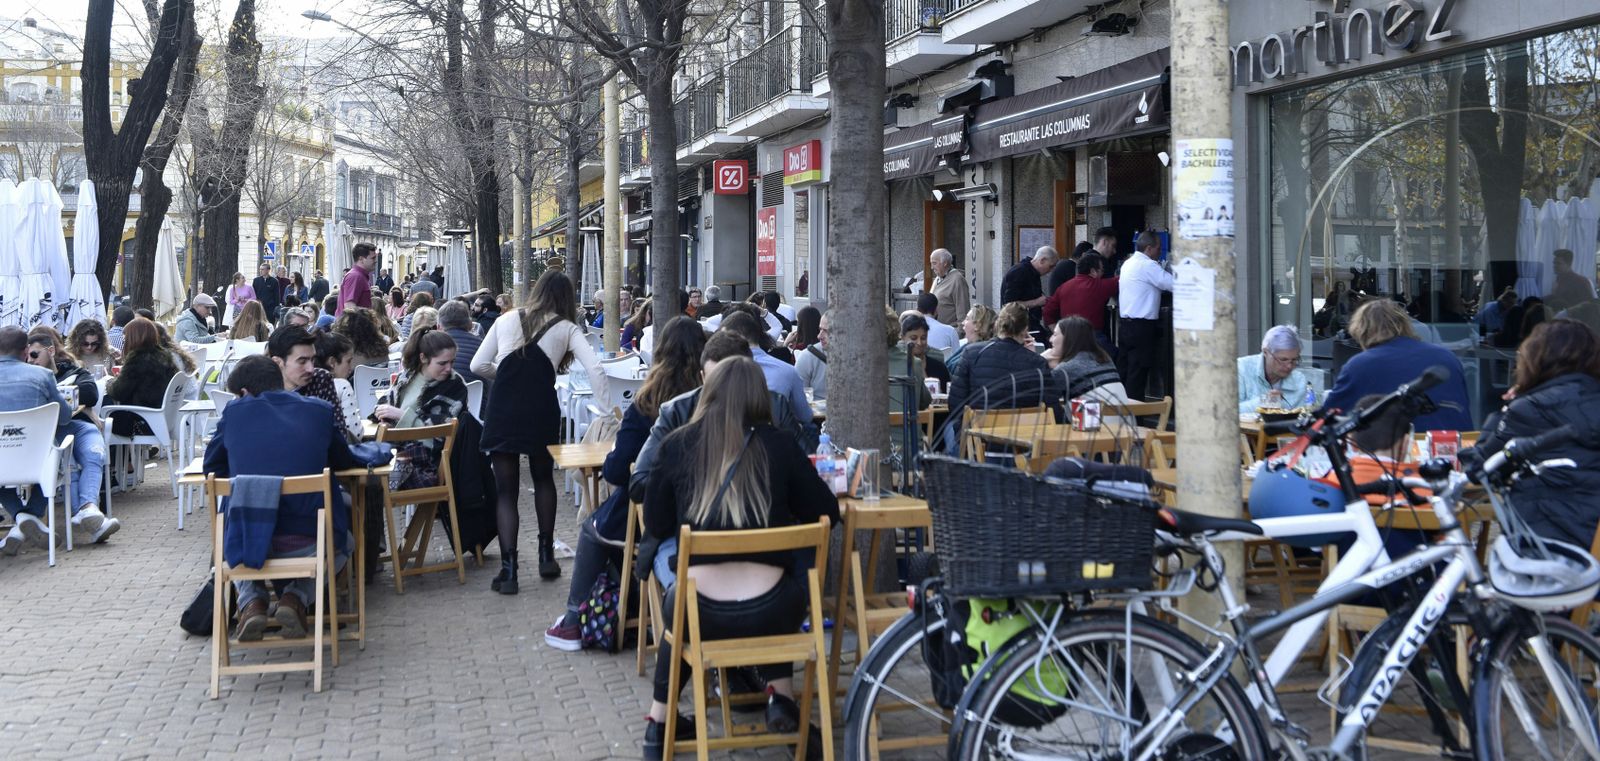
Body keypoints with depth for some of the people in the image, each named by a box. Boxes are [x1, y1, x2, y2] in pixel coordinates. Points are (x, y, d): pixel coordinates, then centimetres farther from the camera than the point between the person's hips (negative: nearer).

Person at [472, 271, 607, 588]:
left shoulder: (506, 320, 16)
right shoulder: (567, 328, 10)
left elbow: (478, 365, 12)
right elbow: (595, 369, -3)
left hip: (501, 410, 1)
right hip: (541, 410, -1)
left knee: (506, 491, 8)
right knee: (543, 478, 24)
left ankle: (508, 568, -2)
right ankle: (546, 555, 26)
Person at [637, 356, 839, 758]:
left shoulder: (678, 445, 3)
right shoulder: (777, 444, 3)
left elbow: (656, 526, 11)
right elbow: (827, 511, 9)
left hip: (701, 613, 0)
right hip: (770, 612, 0)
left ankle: (660, 722, 36)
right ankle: (781, 695, 25)